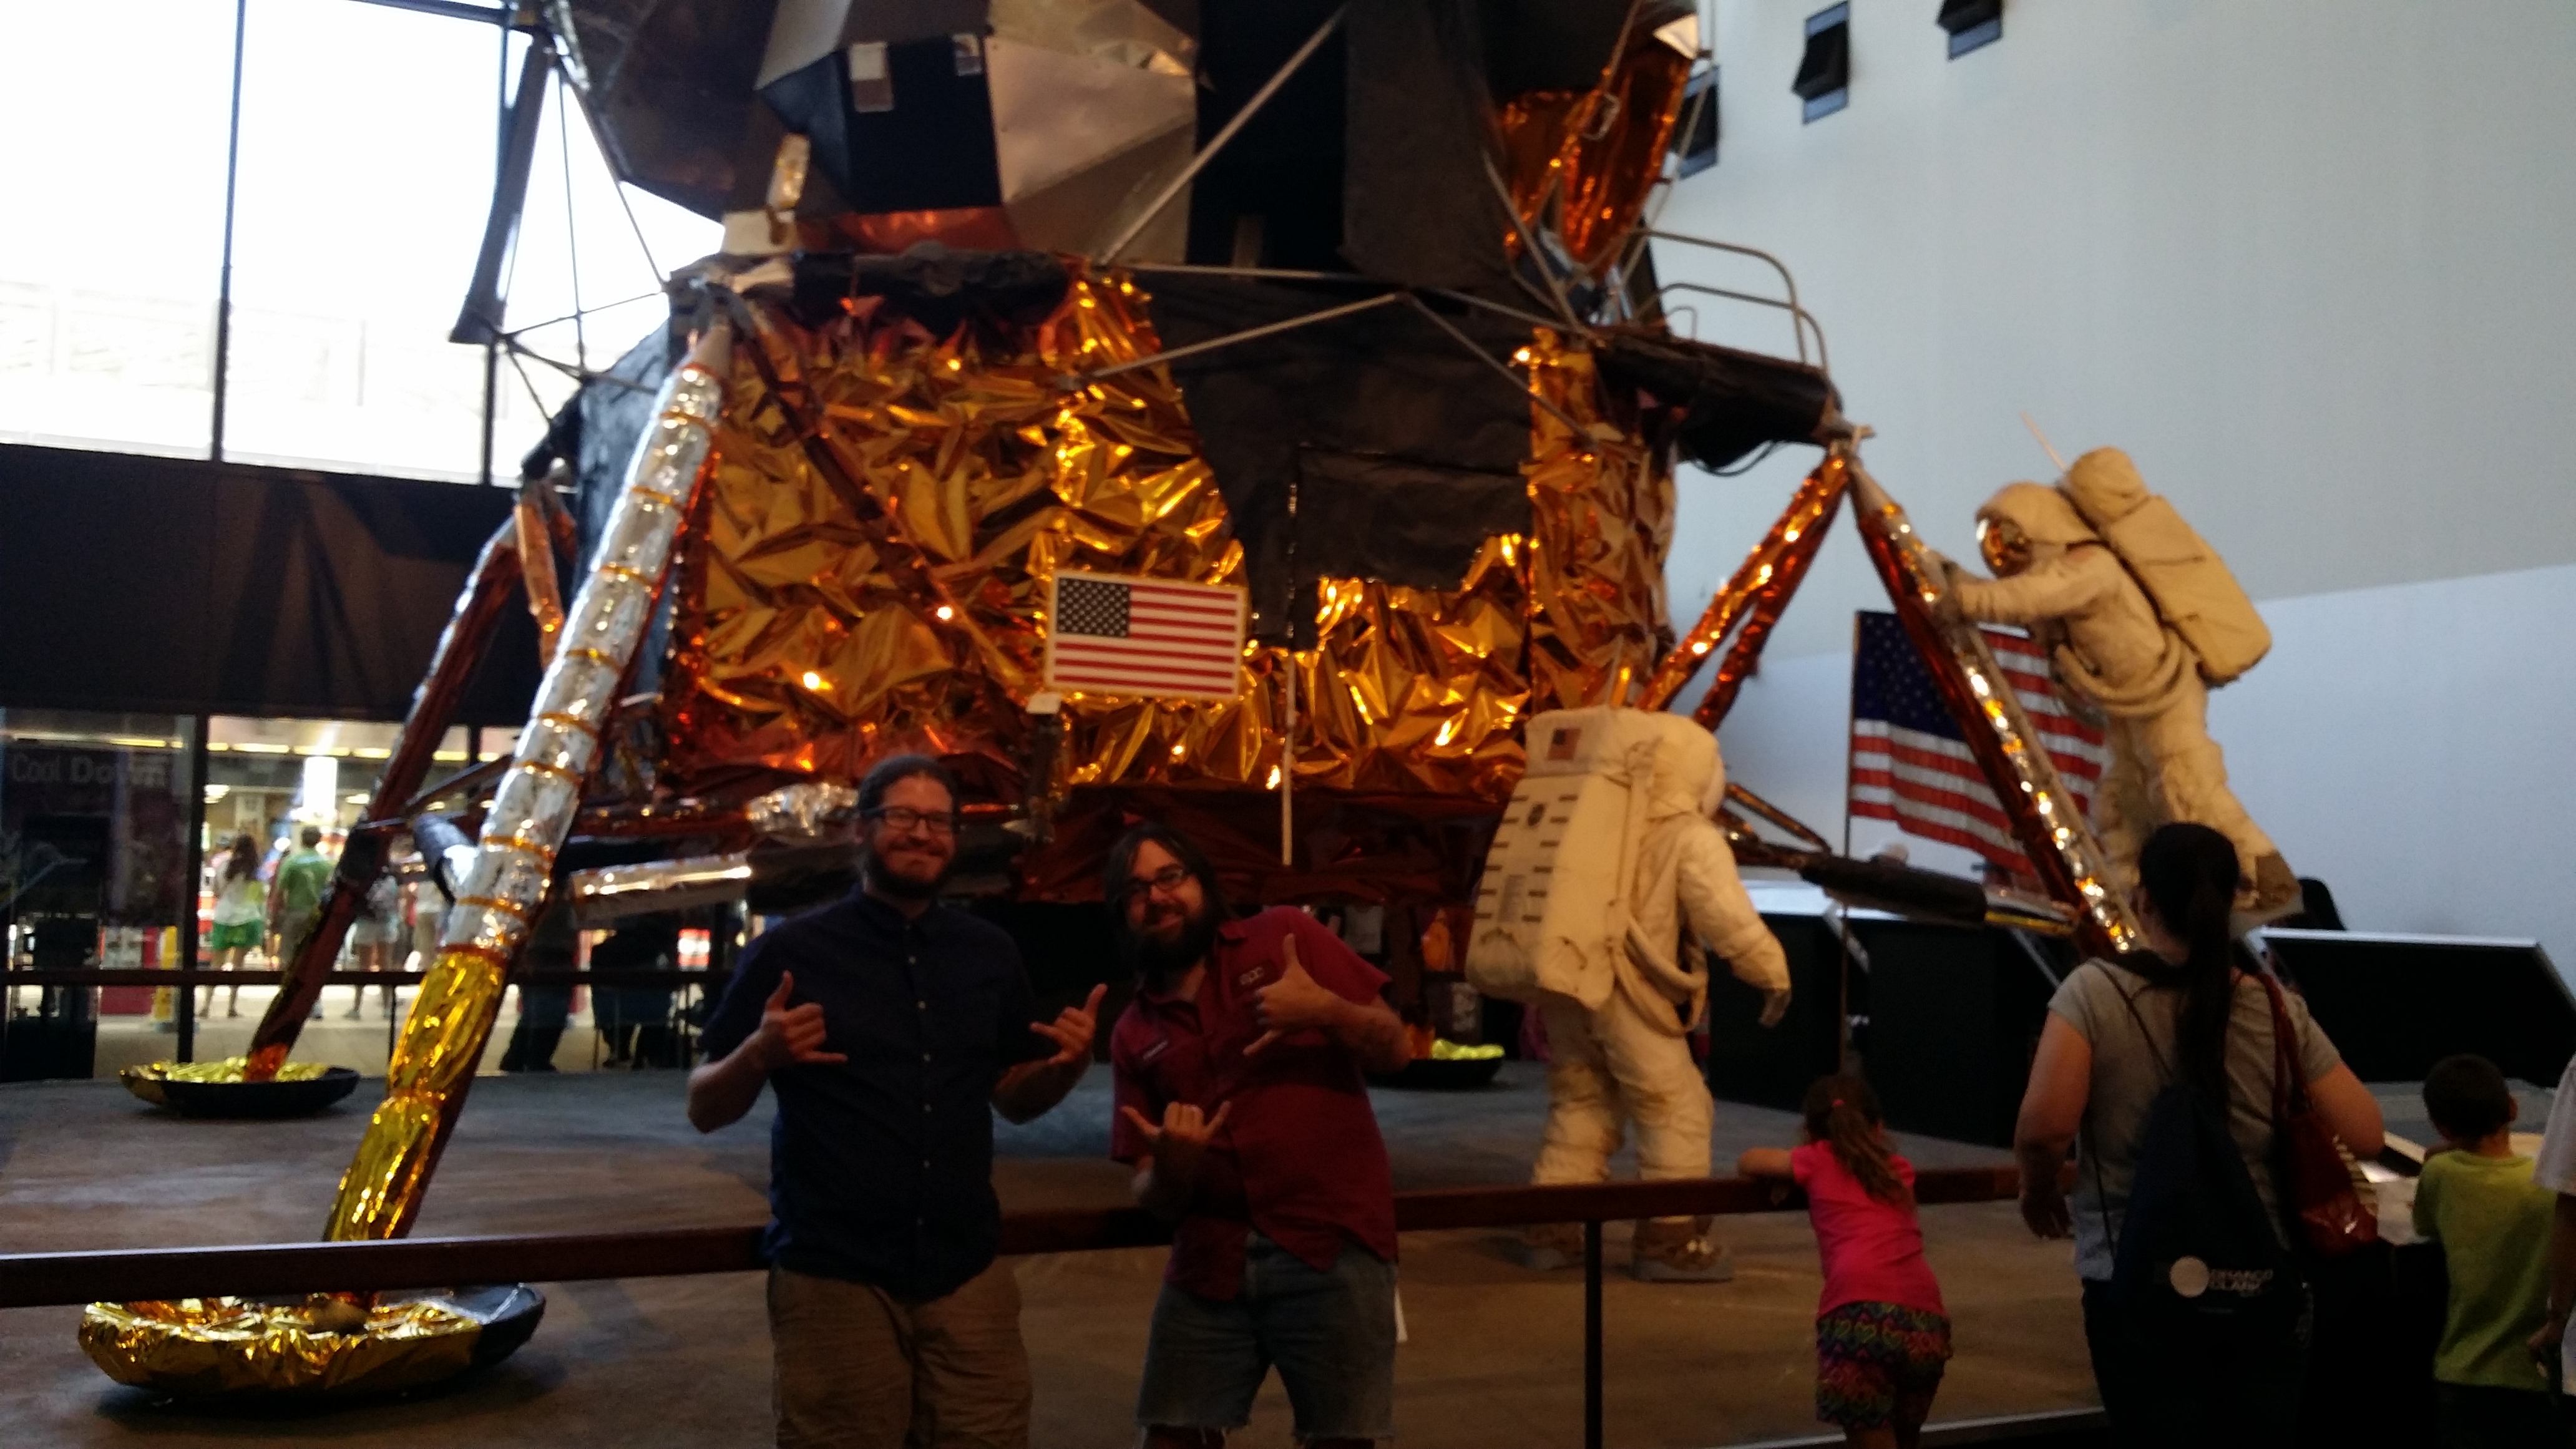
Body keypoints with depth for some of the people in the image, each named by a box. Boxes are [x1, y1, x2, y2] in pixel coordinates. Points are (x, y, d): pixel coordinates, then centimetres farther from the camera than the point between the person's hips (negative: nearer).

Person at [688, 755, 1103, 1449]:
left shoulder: (989, 953, 8)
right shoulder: (792, 950, -4)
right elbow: (704, 1110, 1)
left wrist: (1067, 1065, -5)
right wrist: (758, 1056, -20)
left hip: (967, 1273, 4)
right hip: (833, 1277, -3)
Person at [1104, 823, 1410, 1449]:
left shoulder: (1285, 937, 3)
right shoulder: (1134, 1034, 10)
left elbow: (1395, 1049, 2)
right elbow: (1154, 1198, 9)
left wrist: (1327, 1010, -17)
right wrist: (1171, 1168, -14)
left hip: (1331, 1242, -3)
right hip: (1210, 1259, 3)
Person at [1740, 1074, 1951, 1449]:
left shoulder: (1819, 1159, 18)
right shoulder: (1898, 1167, 28)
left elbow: (1748, 1162, 30)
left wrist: (1791, 1168, 47)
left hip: (1862, 1313, -4)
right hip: (1925, 1319, 4)